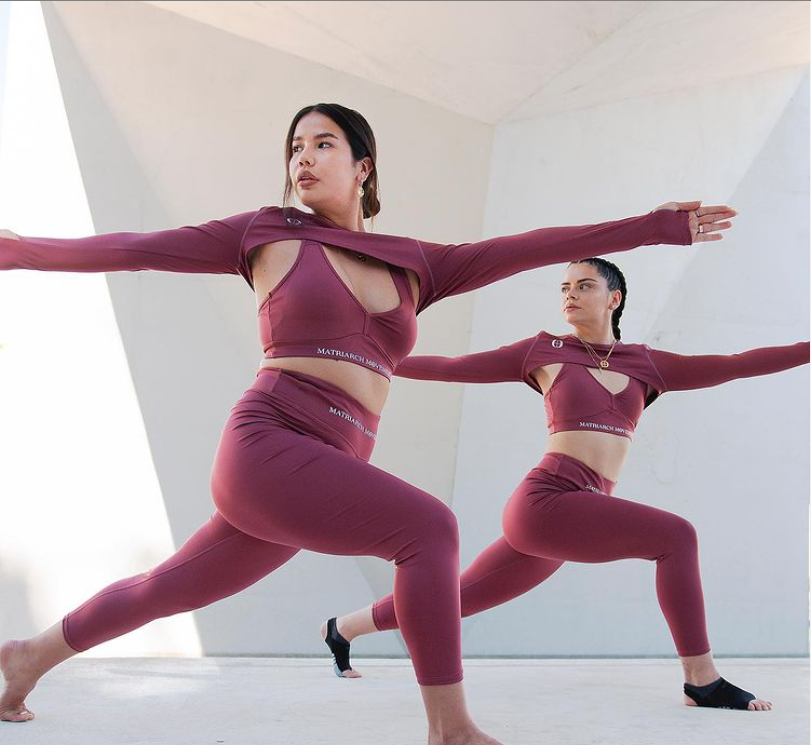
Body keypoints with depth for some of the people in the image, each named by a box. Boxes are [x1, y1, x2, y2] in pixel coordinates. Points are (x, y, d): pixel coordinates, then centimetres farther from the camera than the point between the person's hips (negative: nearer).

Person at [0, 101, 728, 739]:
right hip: (268, 446, -5)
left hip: (325, 475, 5)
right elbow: (136, 248, 10)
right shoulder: (269, 234, 6)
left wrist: (657, 225, 7)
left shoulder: (413, 265, 13)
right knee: (429, 527, -21)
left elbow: (528, 249, 9)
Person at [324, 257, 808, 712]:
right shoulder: (545, 352, 6)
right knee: (675, 535, -17)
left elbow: (738, 364, 9)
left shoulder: (646, 365, 13)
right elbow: (451, 368, 9)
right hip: (545, 501, -5)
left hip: (581, 517, 5)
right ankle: (703, 680, -11)